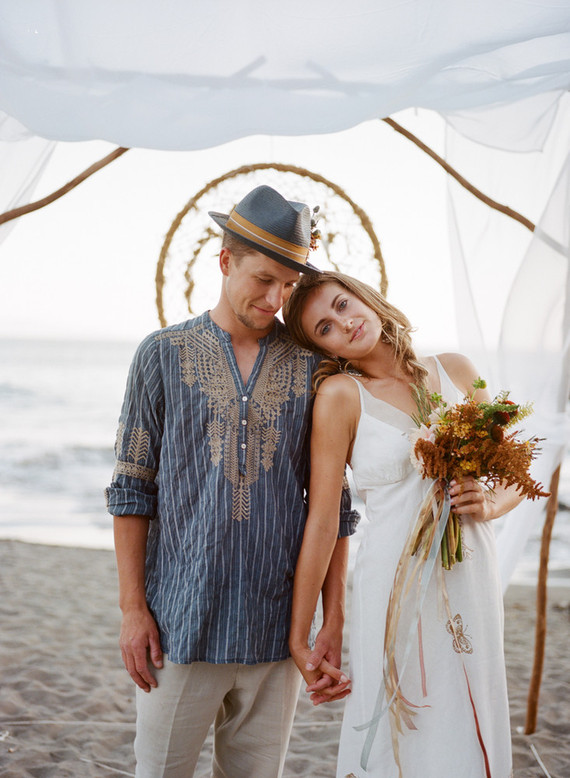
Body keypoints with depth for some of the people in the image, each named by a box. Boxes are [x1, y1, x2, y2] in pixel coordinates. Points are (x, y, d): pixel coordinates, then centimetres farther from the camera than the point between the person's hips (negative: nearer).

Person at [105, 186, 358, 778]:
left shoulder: (311, 368, 4)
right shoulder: (164, 354, 2)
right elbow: (132, 489, 2)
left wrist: (333, 621, 3)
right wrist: (132, 608, -4)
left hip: (276, 632, 1)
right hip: (180, 624, -1)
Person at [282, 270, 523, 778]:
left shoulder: (456, 372, 6)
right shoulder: (340, 394, -6)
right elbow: (322, 523, -8)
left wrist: (490, 504, -8)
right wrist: (299, 637, -7)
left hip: (475, 580, 4)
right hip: (398, 588, -4)